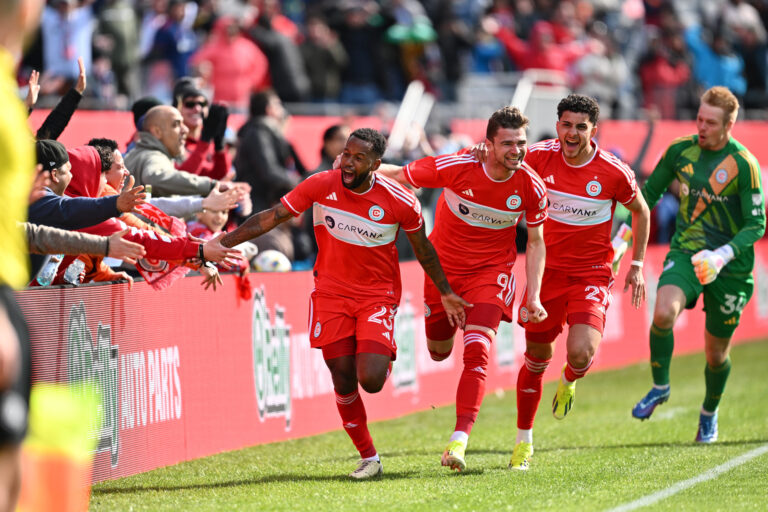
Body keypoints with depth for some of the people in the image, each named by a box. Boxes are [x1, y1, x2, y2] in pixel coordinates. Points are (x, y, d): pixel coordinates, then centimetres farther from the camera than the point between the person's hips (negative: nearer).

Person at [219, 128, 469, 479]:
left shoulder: (400, 202, -13)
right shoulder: (320, 186, -11)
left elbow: (422, 247, 5)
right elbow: (271, 218, -6)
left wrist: (446, 293, 14)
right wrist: (220, 244, -11)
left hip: (377, 296, -2)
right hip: (331, 294, 2)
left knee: (371, 381, -18)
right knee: (344, 383, -2)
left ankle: (384, 357, 20)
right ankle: (369, 459, 16)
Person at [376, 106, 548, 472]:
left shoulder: (531, 187, -15)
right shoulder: (455, 168, -22)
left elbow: (536, 243, -1)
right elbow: (399, 176, -8)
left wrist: (533, 298, -7)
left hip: (490, 273, -1)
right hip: (444, 268, 1)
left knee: (477, 353, -19)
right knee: (439, 352, 15)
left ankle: (459, 440, -24)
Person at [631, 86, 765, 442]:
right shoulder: (680, 151, -2)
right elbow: (649, 194, 12)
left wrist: (722, 255, -28)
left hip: (730, 266, -2)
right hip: (685, 252, 2)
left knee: (716, 353, 7)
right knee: (663, 313, -28)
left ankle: (709, 413, 38)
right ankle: (660, 387, -5)